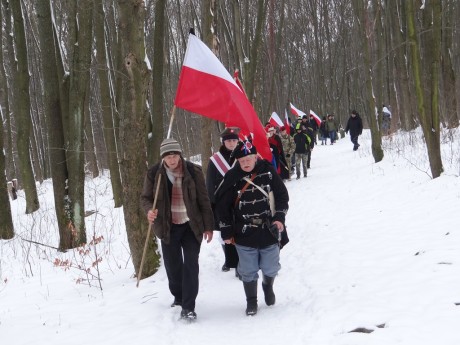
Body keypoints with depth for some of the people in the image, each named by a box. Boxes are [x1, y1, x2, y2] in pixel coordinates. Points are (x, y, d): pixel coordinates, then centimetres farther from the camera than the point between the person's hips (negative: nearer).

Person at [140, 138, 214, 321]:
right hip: (168, 227, 2)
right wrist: (149, 210, -19)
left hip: (191, 226, -1)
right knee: (172, 265, 10)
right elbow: (145, 197, 4)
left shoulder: (193, 171, -8)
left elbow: (203, 200, -2)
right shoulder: (154, 173, -6)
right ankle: (178, 297, 34)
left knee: (191, 264, -8)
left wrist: (208, 226, 0)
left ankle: (188, 306, -3)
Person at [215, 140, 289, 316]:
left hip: (269, 232, 1)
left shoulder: (268, 172, -5)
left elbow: (282, 196, 3)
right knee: (248, 271, 6)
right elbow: (222, 205, -1)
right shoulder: (232, 177, -7)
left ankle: (268, 286, 45)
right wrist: (226, 231, 0)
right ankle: (251, 301, 27)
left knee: (270, 268, 13)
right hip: (244, 235, -1)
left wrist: (279, 217, -9)